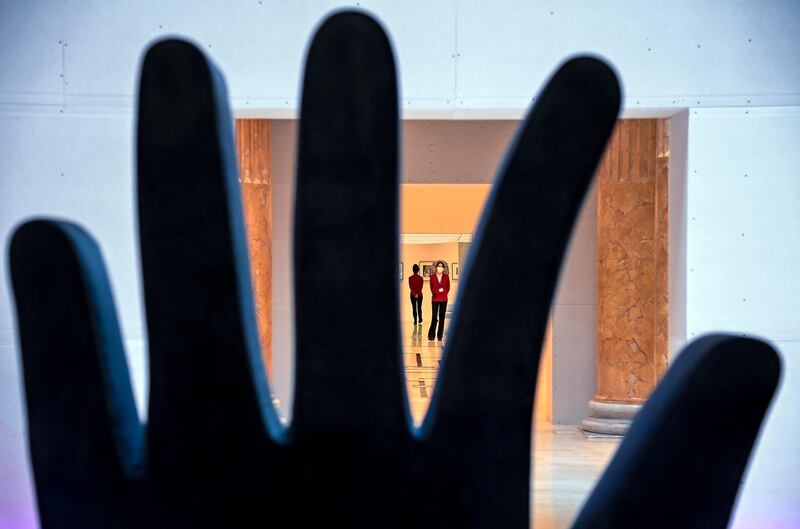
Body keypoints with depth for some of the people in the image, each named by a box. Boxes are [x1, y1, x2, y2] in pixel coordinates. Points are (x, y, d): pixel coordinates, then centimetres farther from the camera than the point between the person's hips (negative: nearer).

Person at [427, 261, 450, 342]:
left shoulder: (446, 277, 5)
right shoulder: (432, 276, 2)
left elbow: (448, 288, 6)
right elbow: (432, 288, 3)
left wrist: (443, 291, -6)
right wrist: (439, 291, -10)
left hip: (444, 299, 2)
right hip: (435, 299, -2)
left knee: (442, 317, 3)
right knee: (434, 317, -5)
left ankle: (440, 336, 8)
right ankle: (431, 336, 0)